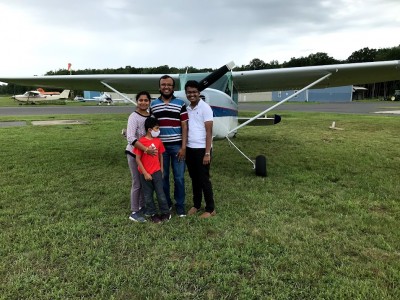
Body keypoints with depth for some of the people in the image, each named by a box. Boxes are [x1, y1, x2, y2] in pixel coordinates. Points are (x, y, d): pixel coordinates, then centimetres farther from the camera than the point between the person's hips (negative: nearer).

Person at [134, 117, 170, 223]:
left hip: (157, 172, 3)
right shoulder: (141, 142, -15)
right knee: (148, 195, 11)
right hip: (145, 174, -2)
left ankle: (165, 212, 23)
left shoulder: (158, 141, -2)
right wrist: (145, 173, -12)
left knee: (160, 193, 8)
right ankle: (153, 214, 26)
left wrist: (161, 169, 8)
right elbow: (138, 159, -11)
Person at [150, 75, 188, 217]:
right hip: (160, 146, 2)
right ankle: (166, 203, 27)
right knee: (163, 176, 11)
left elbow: (184, 127, -2)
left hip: (177, 146, -2)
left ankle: (180, 204, 19)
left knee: (179, 177, 4)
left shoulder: (180, 104, 0)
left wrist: (183, 147, -8)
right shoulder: (153, 105, 7)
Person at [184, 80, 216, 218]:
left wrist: (207, 153, -16)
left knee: (204, 179, 1)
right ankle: (196, 204, 29)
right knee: (194, 179, 15)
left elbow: (209, 132, -11)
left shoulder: (205, 108, -8)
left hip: (201, 149, -6)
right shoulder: (187, 109, 10)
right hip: (189, 149, 6)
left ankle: (210, 209, 14)